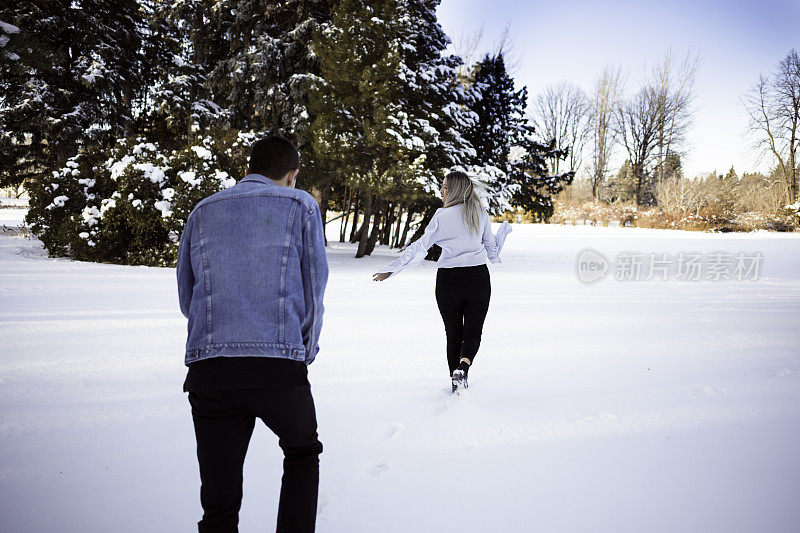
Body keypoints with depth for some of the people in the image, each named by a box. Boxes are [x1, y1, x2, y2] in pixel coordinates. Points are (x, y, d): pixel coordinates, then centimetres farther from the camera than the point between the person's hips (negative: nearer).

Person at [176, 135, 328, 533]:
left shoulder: (202, 212, 18)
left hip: (207, 367, 3)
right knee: (302, 454, 24)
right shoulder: (301, 206, 9)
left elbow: (187, 299, 19)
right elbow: (314, 290, 7)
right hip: (280, 364, -2)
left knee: (219, 500, 7)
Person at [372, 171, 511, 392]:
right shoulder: (481, 213, 4)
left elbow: (419, 247, -8)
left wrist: (390, 270, -2)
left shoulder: (442, 216, -5)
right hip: (478, 278, 2)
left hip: (448, 280, -1)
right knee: (473, 332, 7)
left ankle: (456, 383, 14)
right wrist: (504, 230, 31)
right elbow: (492, 252, 12)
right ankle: (464, 365, -21)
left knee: (453, 334, 13)